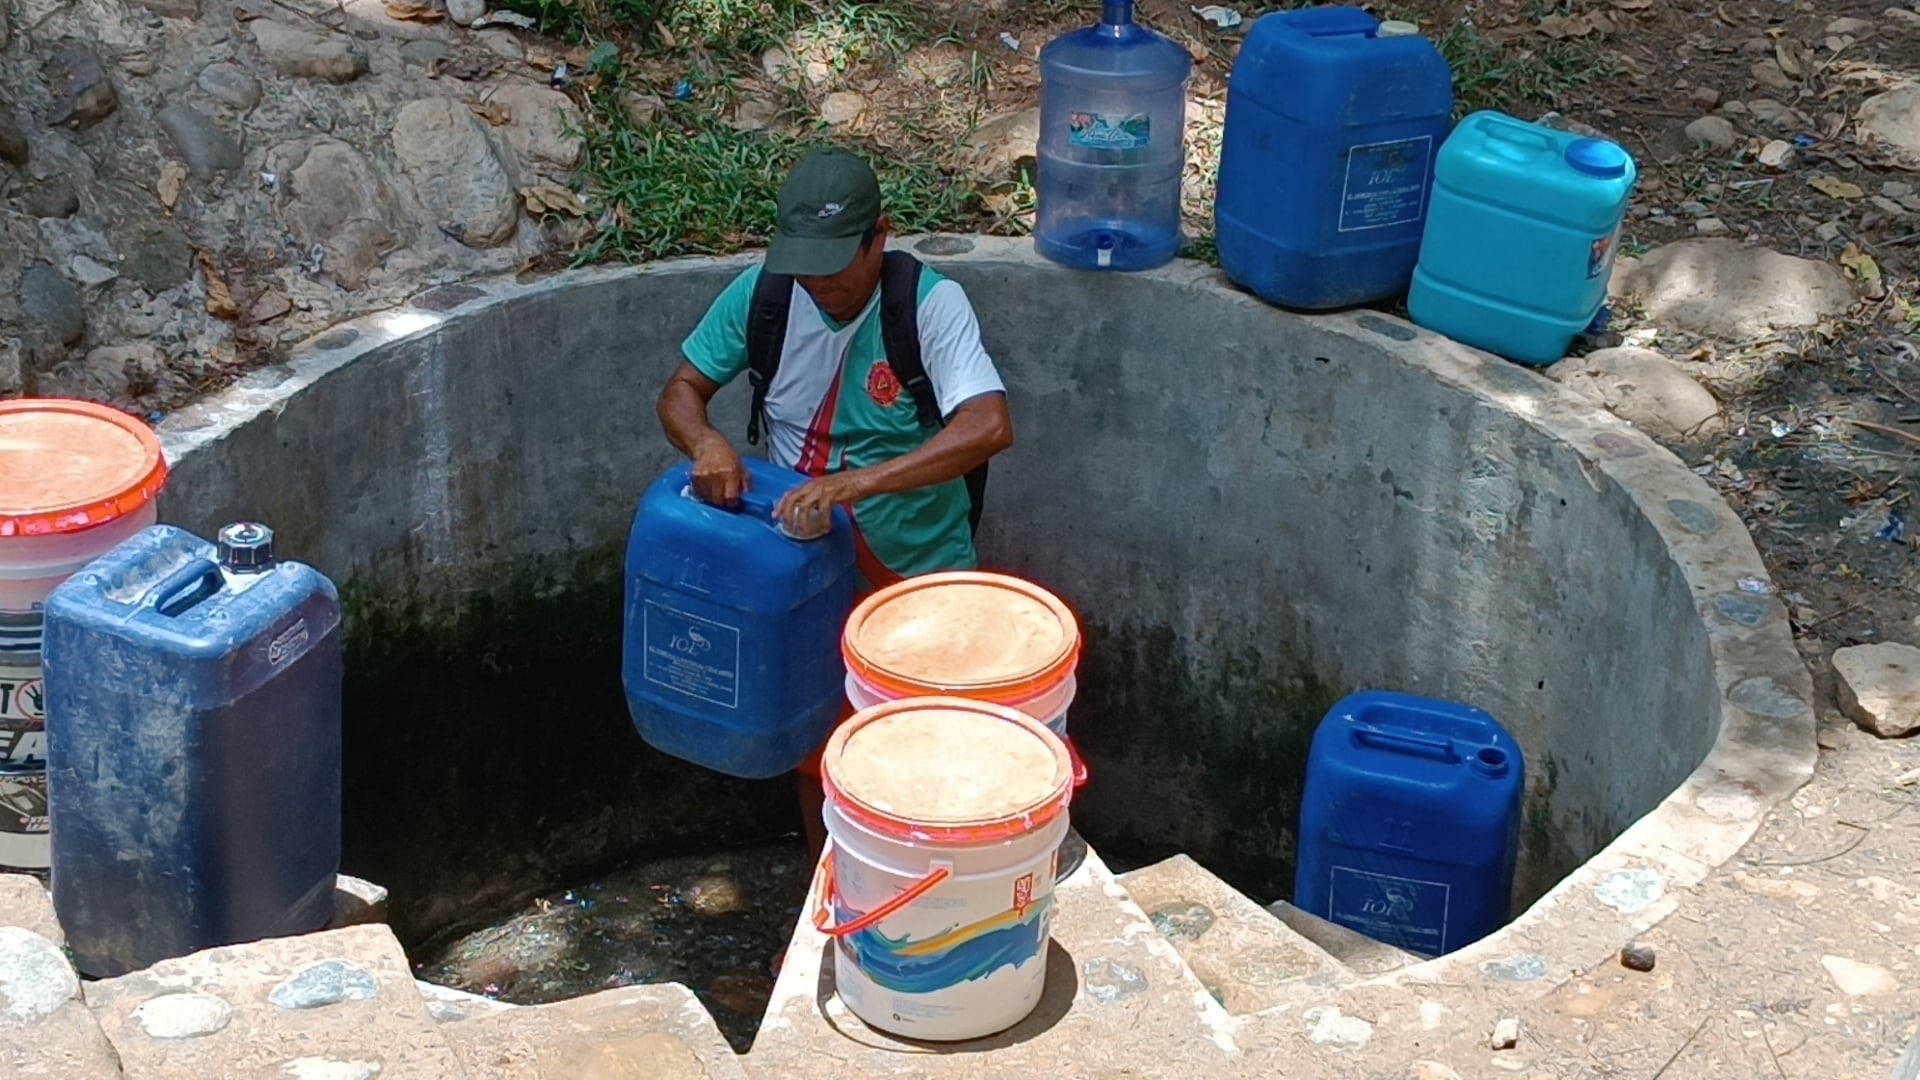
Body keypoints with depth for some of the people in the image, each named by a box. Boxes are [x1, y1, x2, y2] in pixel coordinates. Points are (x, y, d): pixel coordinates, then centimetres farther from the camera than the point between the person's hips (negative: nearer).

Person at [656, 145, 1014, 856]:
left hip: (914, 577, -4)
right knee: (814, 747, 20)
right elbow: (682, 390, 0)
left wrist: (856, 483, -46)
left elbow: (990, 427, -37)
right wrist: (705, 441, -25)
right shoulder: (763, 293, -10)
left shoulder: (932, 304, -23)